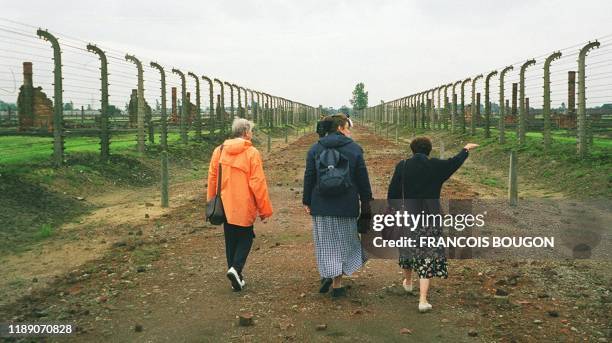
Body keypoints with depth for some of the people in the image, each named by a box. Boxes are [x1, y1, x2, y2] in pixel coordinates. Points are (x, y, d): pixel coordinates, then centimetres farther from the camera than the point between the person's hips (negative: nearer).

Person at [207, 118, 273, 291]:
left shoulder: (219, 151, 2)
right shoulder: (252, 153, -12)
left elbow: (212, 179, 7)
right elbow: (258, 183, -14)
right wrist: (264, 209, -6)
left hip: (226, 206, 4)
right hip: (244, 207, -4)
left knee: (231, 240, 15)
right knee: (245, 238, 12)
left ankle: (236, 278, 19)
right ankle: (236, 268, -10)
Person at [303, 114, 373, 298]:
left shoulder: (315, 149, 4)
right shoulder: (354, 149, -1)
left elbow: (309, 177, 4)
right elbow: (363, 179, 0)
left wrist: (306, 201, 9)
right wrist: (366, 202, 8)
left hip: (321, 207, 1)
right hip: (346, 206, -1)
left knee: (326, 243, 13)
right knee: (343, 242, 9)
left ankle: (328, 275, 5)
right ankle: (337, 284, 10)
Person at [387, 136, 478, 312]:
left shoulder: (402, 166, -3)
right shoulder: (436, 166, -5)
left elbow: (392, 192, 0)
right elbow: (455, 162, 11)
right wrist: (465, 150, 29)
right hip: (430, 217, -1)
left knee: (407, 249, 23)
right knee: (428, 255, 1)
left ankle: (408, 282, 47)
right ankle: (423, 299, -6)